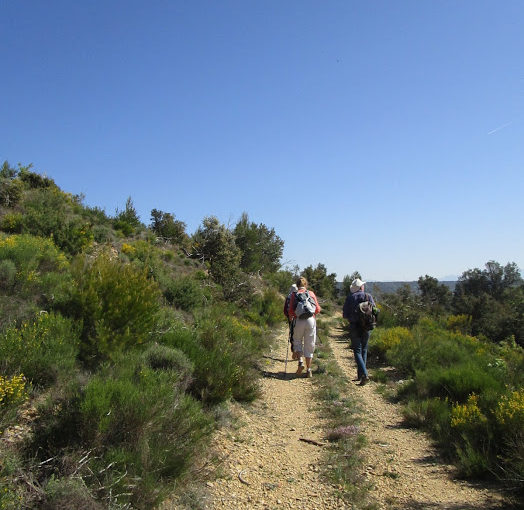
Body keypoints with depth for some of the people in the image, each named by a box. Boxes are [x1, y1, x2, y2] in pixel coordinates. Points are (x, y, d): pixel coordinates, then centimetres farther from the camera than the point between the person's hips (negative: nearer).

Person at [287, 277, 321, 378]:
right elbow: (317, 309, 7)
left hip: (299, 320, -1)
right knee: (309, 345, 9)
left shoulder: (294, 294, 3)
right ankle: (308, 370, 12)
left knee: (297, 342, 18)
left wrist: (291, 318, 18)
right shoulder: (311, 293, 7)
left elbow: (291, 311, -2)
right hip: (311, 320, 1)